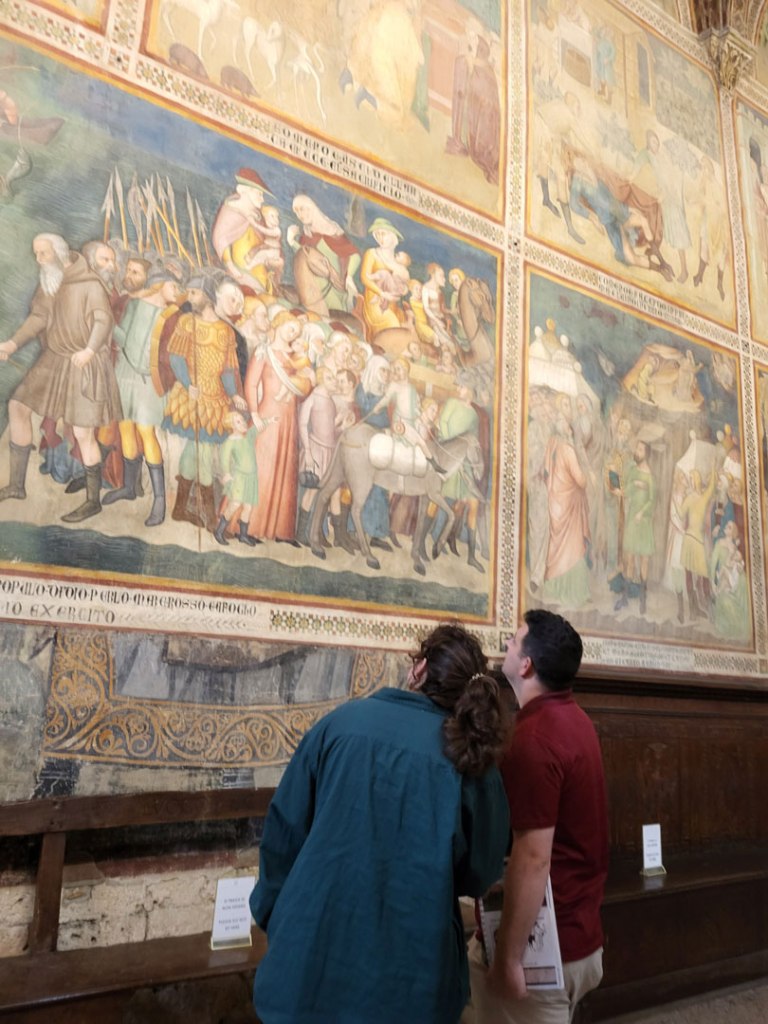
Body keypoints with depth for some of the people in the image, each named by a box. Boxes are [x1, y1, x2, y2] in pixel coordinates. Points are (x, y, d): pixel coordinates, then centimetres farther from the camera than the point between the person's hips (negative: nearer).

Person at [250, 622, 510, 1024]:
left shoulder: (342, 721, -6)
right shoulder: (473, 761, -6)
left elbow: (284, 832, -1)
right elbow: (479, 875, 3)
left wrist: (273, 916, 12)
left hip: (314, 955, 0)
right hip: (411, 976, 0)